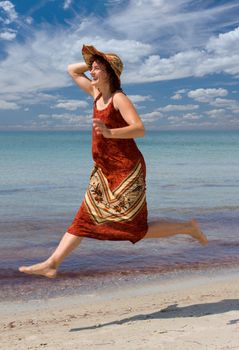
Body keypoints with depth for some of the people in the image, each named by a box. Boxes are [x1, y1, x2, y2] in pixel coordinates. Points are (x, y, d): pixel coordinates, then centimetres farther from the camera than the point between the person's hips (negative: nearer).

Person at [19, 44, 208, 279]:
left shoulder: (119, 98, -13)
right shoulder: (97, 93, 10)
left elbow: (140, 129, -26)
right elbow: (71, 70, 24)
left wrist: (109, 132, -39)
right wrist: (91, 63, 10)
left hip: (126, 170, -8)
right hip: (104, 171, 8)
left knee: (135, 229, -4)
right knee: (83, 221, 5)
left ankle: (188, 227, 13)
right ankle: (51, 264, 6)